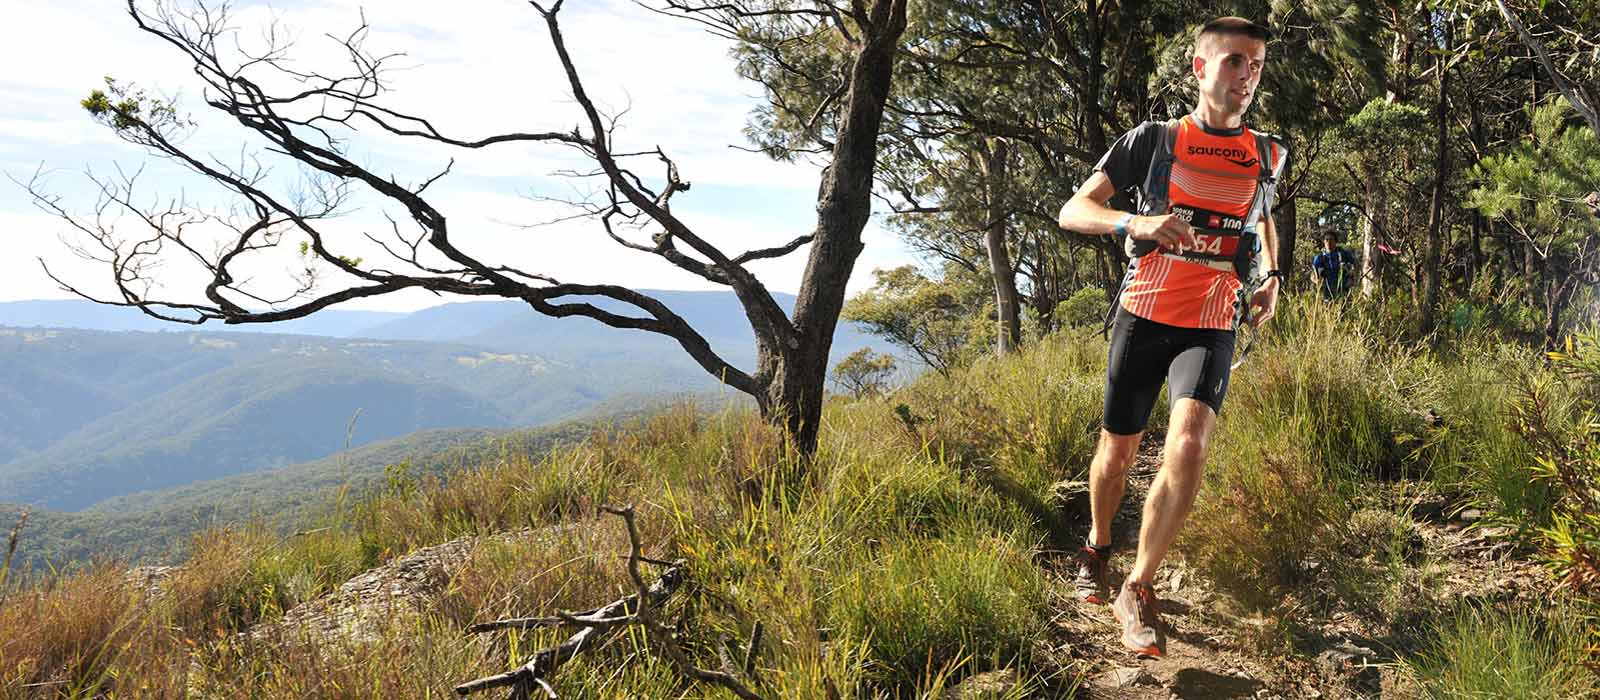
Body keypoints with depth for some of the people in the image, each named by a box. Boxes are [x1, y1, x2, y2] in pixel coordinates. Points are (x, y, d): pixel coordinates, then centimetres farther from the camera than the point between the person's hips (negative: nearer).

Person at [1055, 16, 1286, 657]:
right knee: (1118, 452, 7)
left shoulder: (1267, 155, 8)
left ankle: (1137, 590, -9)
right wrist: (1133, 223, -26)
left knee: (1189, 446, -21)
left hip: (1213, 326, 1)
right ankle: (1097, 549, 37)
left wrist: (1270, 277, 10)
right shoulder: (1153, 139, -1)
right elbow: (1073, 210, -6)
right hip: (1143, 315, -1)